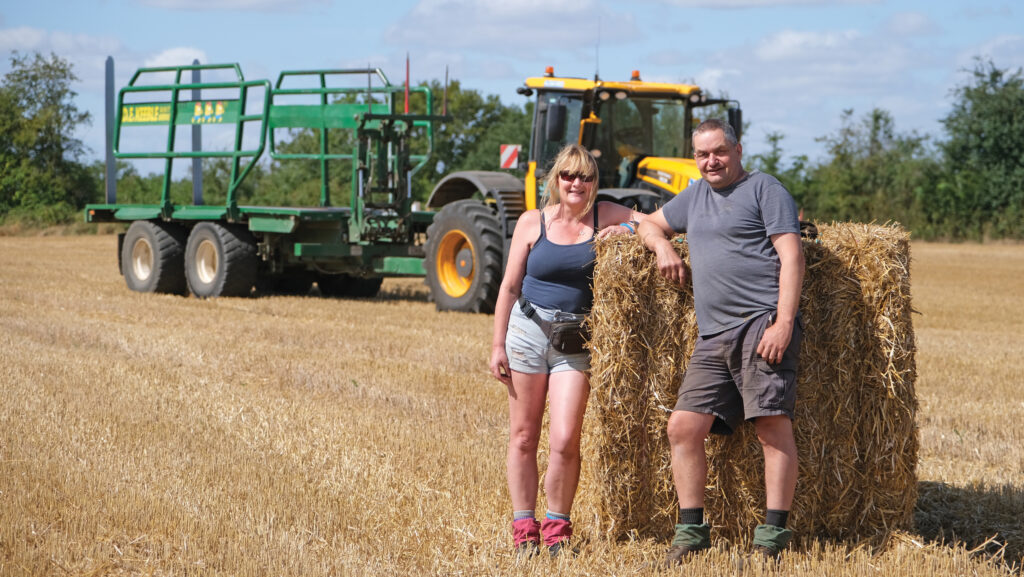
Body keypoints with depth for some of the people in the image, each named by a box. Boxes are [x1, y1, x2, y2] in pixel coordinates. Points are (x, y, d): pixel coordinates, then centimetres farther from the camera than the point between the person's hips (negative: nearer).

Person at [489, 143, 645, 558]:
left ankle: (557, 527, 9)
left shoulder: (604, 216, 3)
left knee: (565, 441, -9)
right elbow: (510, 287, 4)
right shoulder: (532, 223, 2)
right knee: (523, 437, 5)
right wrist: (498, 345, 1)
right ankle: (523, 528, 14)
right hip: (527, 330, 1)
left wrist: (628, 229, -15)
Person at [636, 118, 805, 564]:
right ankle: (691, 531, 5)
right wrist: (662, 245, 12)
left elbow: (791, 256, -5)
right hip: (712, 336, 7)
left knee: (773, 423, -13)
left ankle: (773, 534, -11)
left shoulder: (764, 188, 3)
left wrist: (784, 322, -16)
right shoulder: (695, 196, 24)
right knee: (683, 426, -2)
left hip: (763, 322, -7)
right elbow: (650, 224, 37)